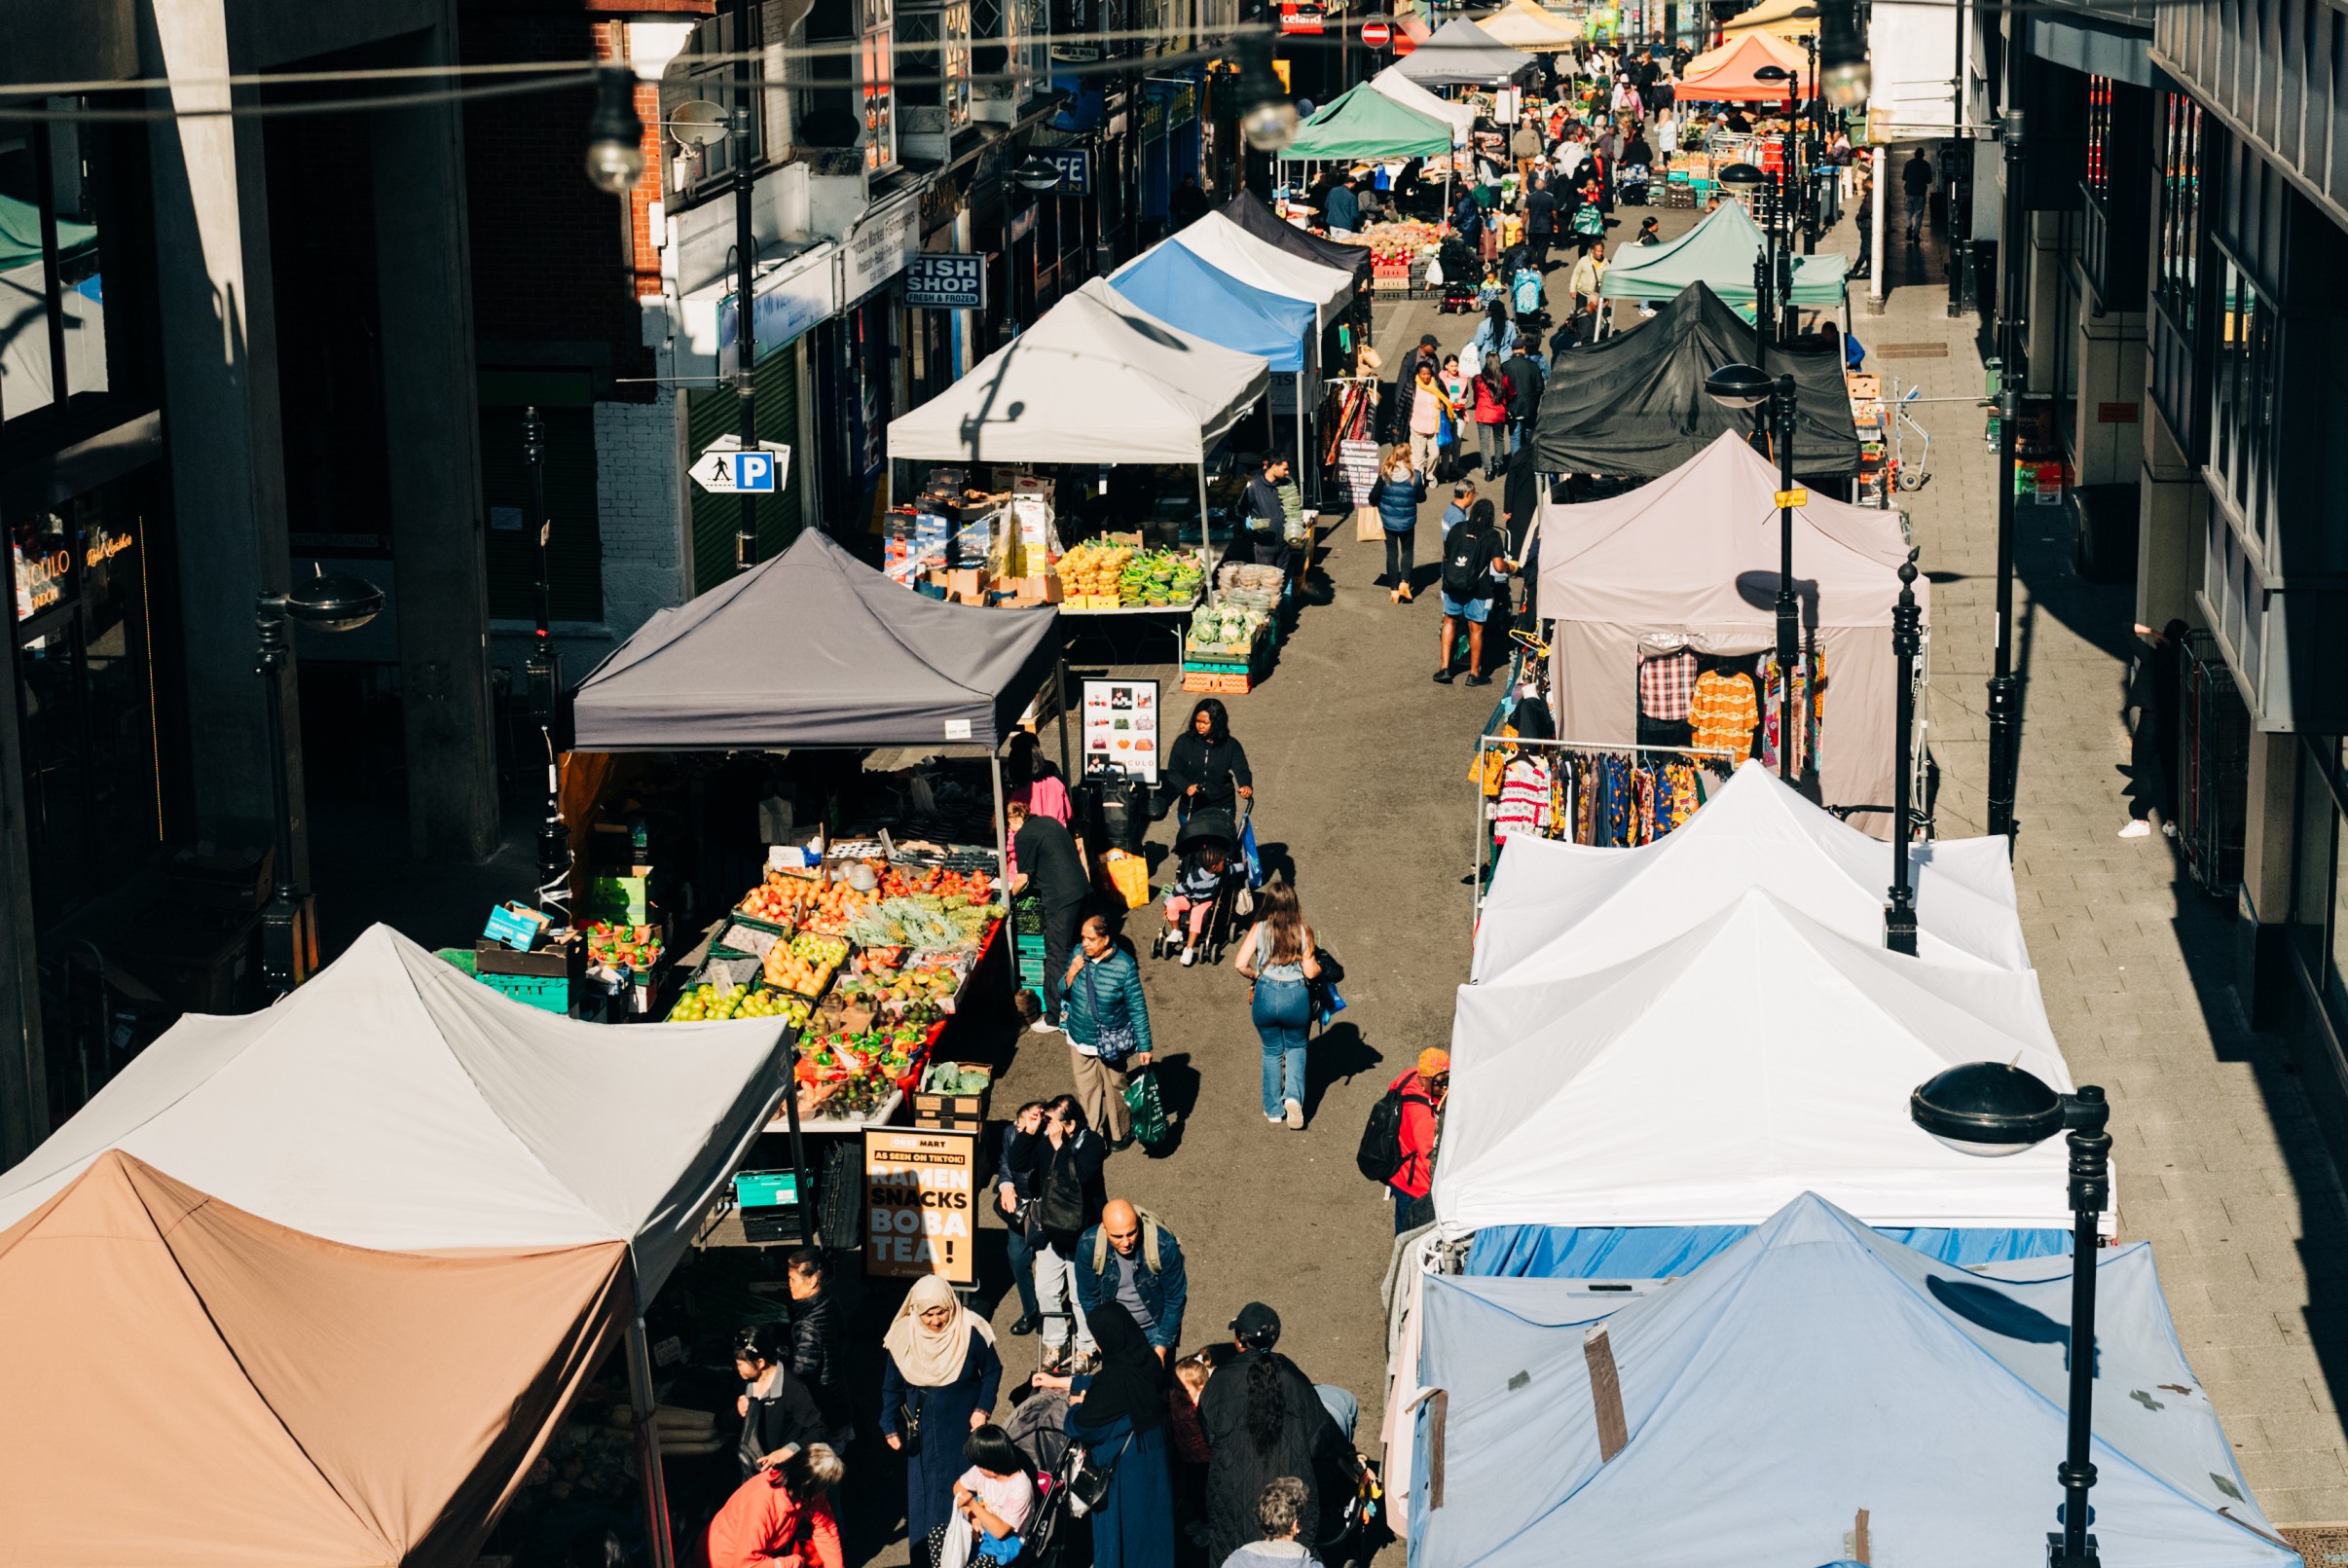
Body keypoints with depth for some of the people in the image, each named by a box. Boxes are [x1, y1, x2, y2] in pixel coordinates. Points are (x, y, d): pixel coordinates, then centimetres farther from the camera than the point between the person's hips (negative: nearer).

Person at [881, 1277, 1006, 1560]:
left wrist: (983, 1409, -10)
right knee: (924, 1494, 7)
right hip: (923, 1433, 2)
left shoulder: (970, 1332, -17)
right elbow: (891, 1387, 1)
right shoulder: (903, 1337, -10)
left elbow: (992, 1371, -2)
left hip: (963, 1430, -2)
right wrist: (890, 1428, 2)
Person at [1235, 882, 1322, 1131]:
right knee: (1296, 1047, 22)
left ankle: (1274, 1110, 24)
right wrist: (1320, 966, 14)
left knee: (1272, 1051, 20)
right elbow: (1310, 972, -9)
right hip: (1296, 997, 0)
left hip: (1265, 995, 0)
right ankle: (1293, 1096, -1)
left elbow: (1241, 965, -11)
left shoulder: (1259, 929, -8)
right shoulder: (1303, 931, -9)